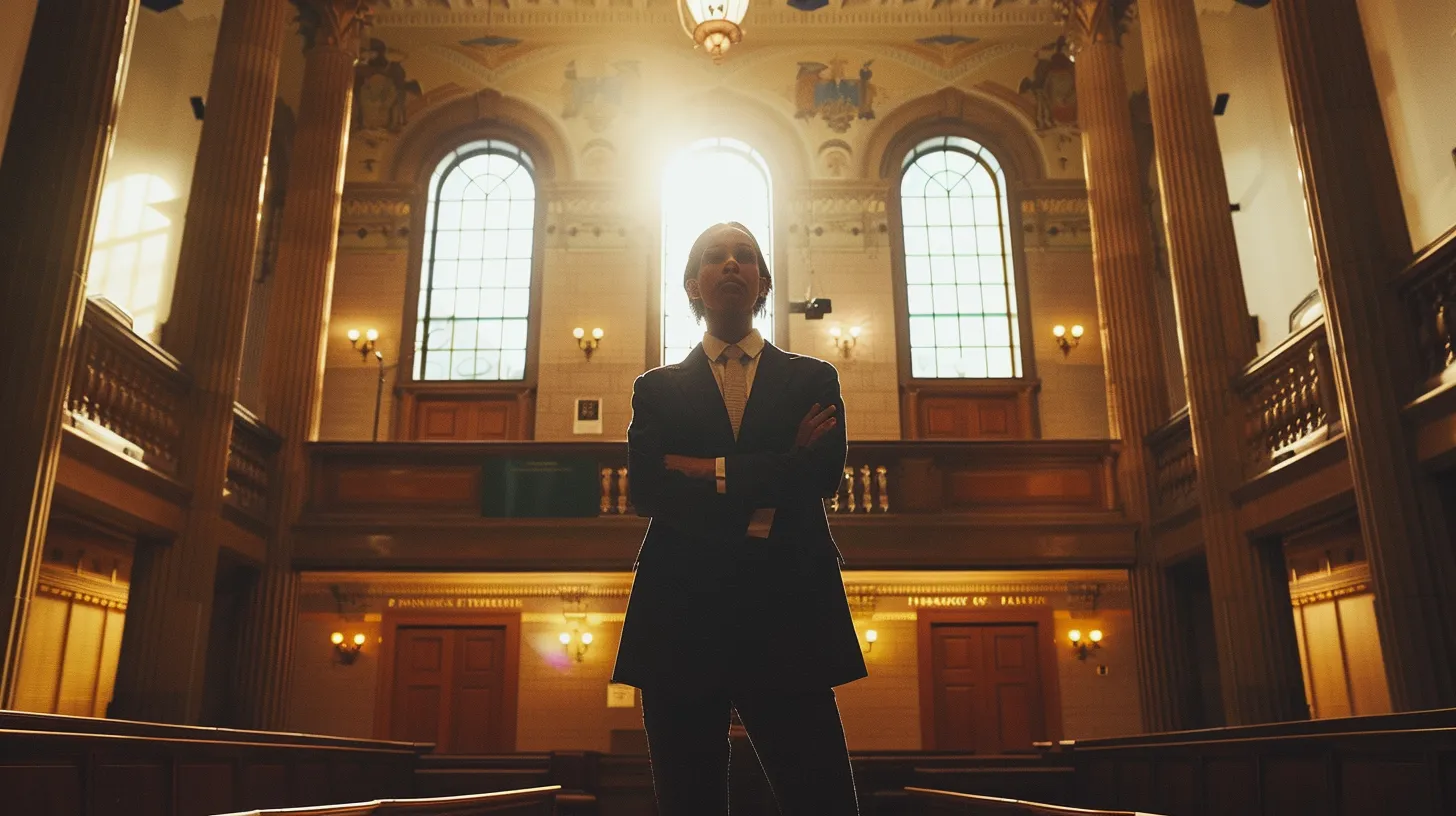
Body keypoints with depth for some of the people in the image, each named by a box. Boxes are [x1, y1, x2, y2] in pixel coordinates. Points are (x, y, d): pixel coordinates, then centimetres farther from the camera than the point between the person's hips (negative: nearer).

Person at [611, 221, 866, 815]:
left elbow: (824, 474, -5)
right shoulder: (657, 389, 14)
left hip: (787, 616, 0)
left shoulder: (813, 380, 13)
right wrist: (754, 515, -8)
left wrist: (708, 469, -4)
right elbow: (644, 491, -2)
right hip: (681, 617, 1)